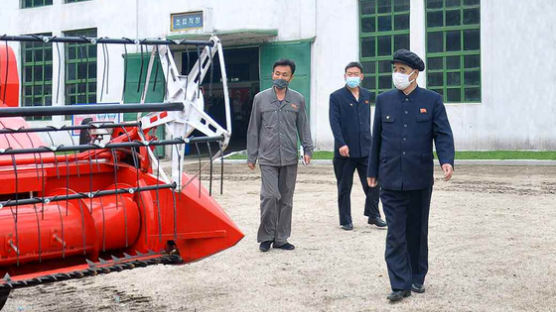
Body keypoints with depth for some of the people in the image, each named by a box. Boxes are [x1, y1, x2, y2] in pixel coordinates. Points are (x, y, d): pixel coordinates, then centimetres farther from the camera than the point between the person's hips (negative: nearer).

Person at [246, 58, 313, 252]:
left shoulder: (298, 99, 8)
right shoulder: (260, 98, 5)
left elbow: (303, 127, 12)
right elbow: (253, 129, 8)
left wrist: (307, 150, 0)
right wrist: (251, 156, 6)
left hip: (290, 158, 2)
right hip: (268, 158, -2)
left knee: (286, 199, 6)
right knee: (270, 196, -12)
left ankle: (281, 238, 15)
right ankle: (266, 237, 2)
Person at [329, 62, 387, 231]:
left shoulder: (366, 95, 12)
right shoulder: (336, 96, -3)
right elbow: (334, 122, -10)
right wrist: (341, 144, -20)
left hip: (365, 149, 4)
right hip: (345, 150, -4)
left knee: (373, 183, 2)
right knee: (344, 188, 5)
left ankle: (373, 215, 17)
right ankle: (345, 221, 14)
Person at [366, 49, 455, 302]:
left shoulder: (432, 100, 2)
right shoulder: (384, 100, 8)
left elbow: (443, 134, -3)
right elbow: (376, 137, 12)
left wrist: (447, 160, -20)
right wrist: (372, 171, 13)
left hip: (420, 179, -1)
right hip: (391, 179, 1)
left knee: (417, 231, 11)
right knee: (395, 233, -3)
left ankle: (417, 278, 24)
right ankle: (400, 284, -2)